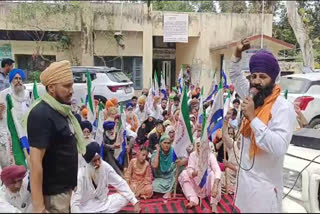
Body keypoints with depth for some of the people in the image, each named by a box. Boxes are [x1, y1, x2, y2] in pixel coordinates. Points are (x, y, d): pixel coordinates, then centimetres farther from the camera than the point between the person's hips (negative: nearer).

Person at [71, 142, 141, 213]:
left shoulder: (105, 167, -15)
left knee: (125, 198, -13)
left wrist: (135, 202, -16)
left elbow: (120, 183, -11)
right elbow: (75, 201, -24)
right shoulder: (81, 174, -24)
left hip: (103, 203, 4)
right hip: (86, 207, -4)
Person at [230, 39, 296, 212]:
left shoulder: (283, 107, -19)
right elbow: (236, 77, 21)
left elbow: (279, 148, -32)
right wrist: (237, 54, 7)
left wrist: (253, 118, -31)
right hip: (245, 178, 7)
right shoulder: (254, 98, 3)